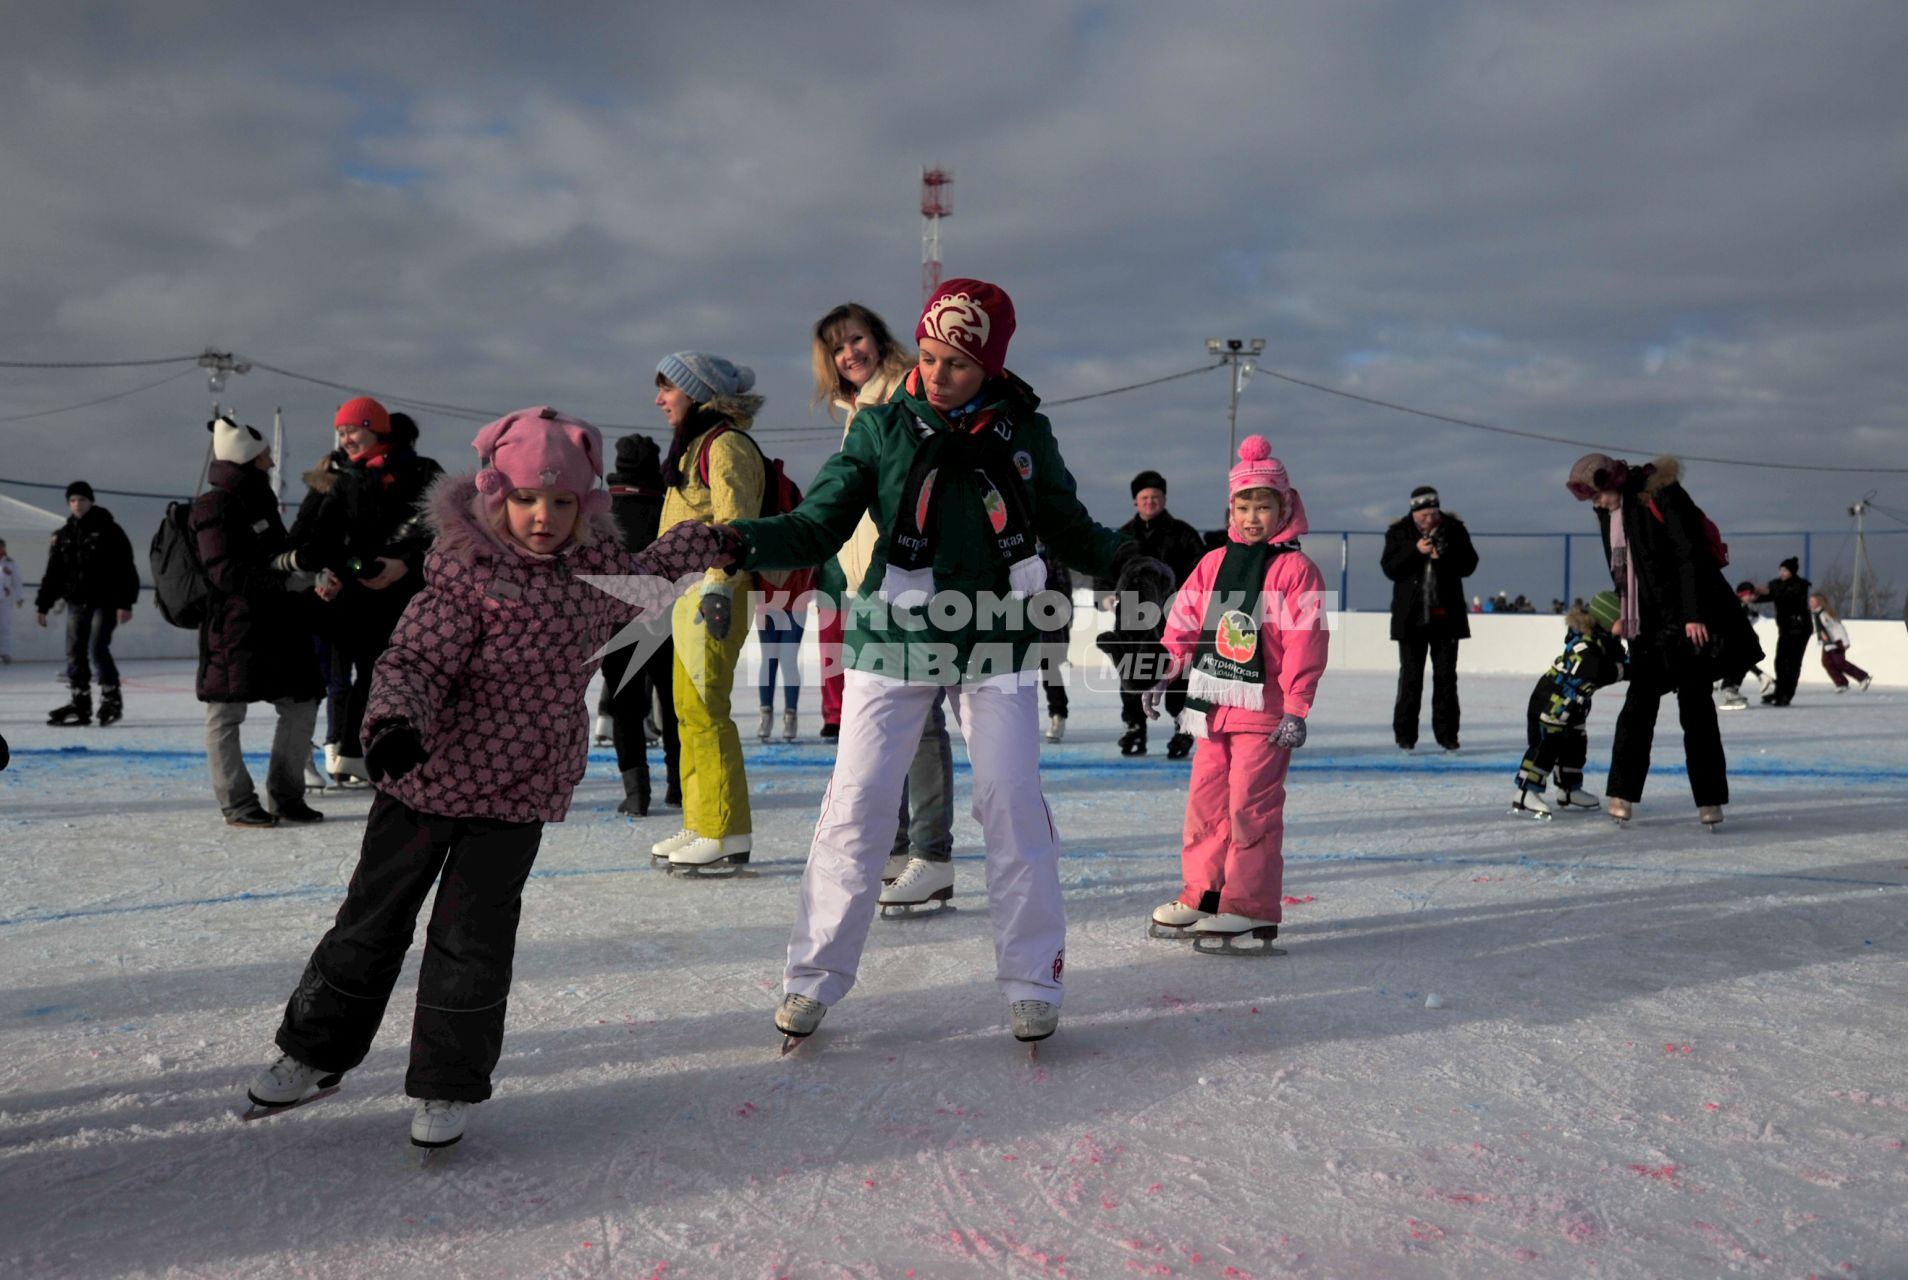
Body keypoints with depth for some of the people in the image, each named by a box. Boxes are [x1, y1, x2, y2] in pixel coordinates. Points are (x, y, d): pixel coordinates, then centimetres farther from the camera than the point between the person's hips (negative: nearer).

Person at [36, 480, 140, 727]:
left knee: (97, 650, -13)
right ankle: (79, 704, 10)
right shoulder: (64, 535, 11)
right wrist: (43, 604, 10)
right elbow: (53, 573, 14)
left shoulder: (109, 530, -5)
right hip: (76, 602, 6)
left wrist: (125, 603, -16)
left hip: (104, 601, -6)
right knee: (75, 653, 4)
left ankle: (111, 699, 1)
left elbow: (126, 569, -10)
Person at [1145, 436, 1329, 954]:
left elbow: (1306, 643, -10)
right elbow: (1183, 623, 15)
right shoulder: (1213, 565, 11)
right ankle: (1202, 895, 24)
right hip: (1214, 704, 6)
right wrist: (1166, 675, 8)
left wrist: (1297, 707, -14)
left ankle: (1250, 911, 3)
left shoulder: (1295, 568, -5)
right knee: (1206, 800, 11)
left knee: (1251, 806, -5)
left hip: (1265, 711, -6)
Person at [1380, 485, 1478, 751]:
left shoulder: (1454, 529, 0)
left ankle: (1447, 734, 14)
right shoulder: (1399, 531, -2)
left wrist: (1445, 555, -19)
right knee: (1410, 676, 3)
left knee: (1445, 675, 7)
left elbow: (1469, 565, -2)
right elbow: (1389, 568, -8)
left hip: (1445, 615, 1)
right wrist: (1416, 551, -22)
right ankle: (1405, 735, 9)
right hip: (1411, 616, -1)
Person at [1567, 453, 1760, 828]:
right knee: (1638, 706, 3)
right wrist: (1624, 614, 19)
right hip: (1647, 625, 7)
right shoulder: (1609, 512, 10)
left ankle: (1710, 800, 7)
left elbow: (1690, 555, -18)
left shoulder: (1660, 496, -14)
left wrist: (1695, 614, -22)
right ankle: (1621, 793, 5)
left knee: (1695, 706, -1)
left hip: (1686, 620, -7)